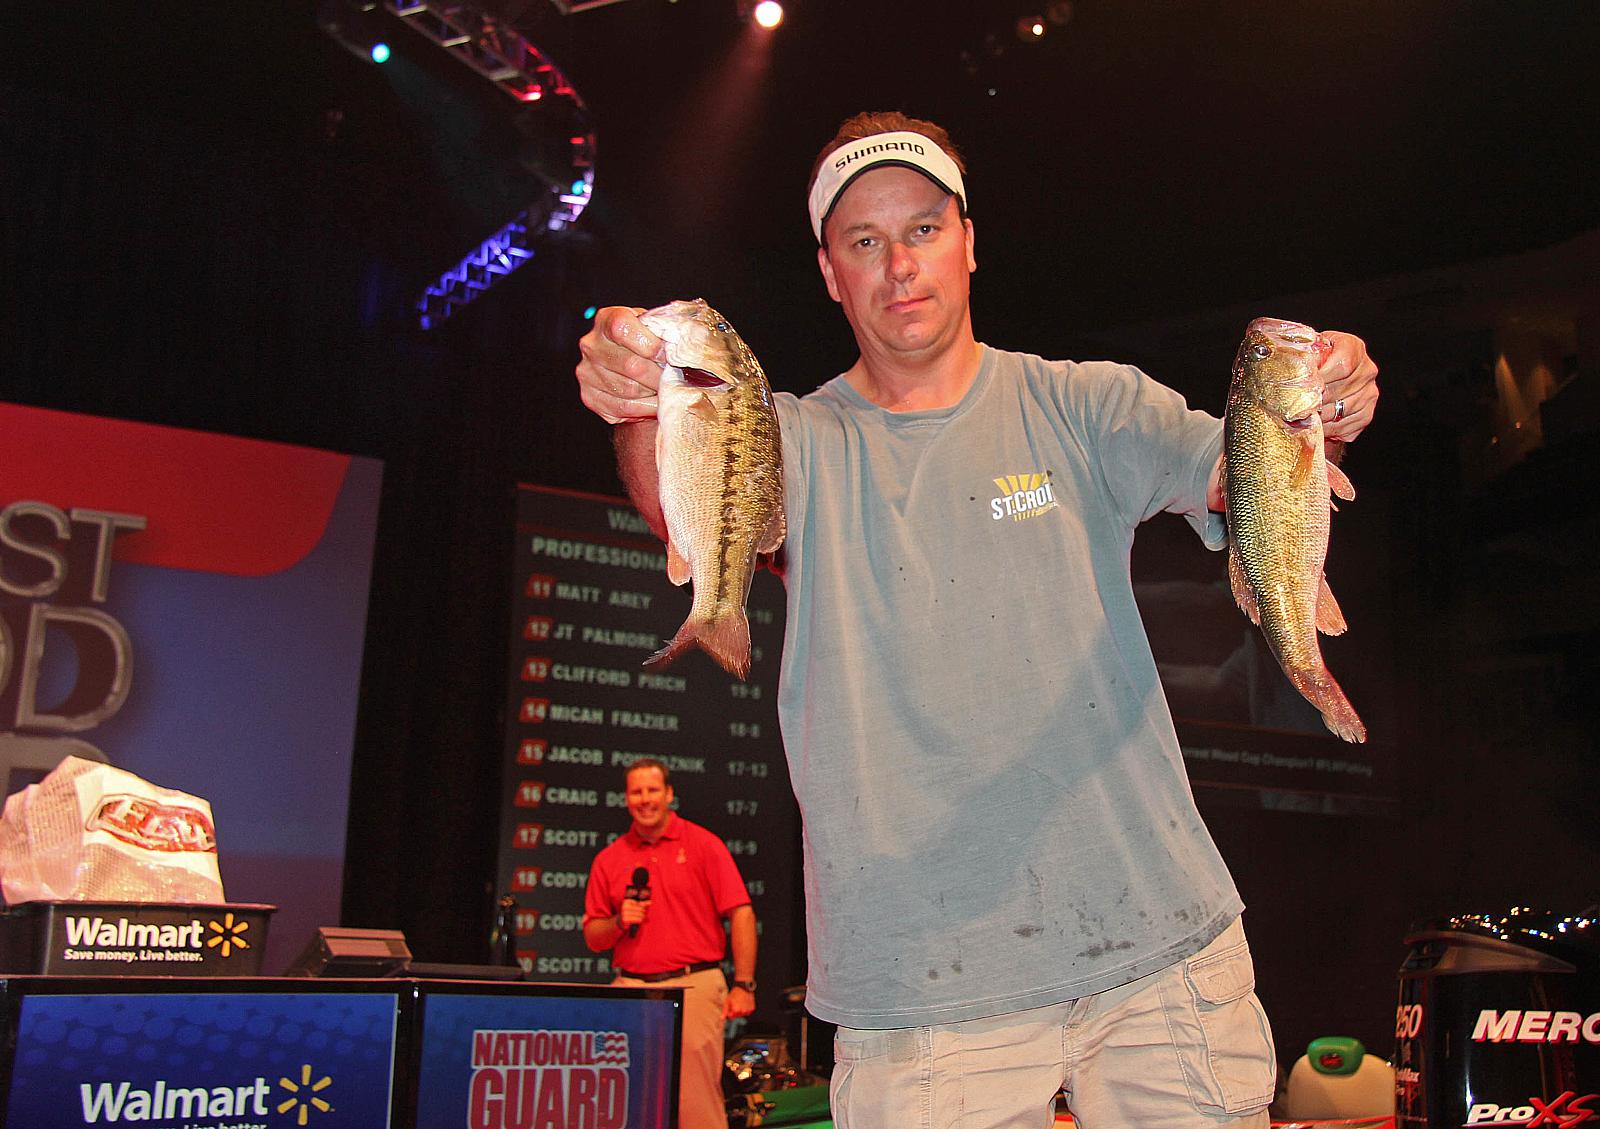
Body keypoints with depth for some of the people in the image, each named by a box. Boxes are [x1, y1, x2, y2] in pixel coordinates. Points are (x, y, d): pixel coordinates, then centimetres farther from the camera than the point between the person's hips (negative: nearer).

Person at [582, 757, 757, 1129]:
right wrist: (620, 922, -6)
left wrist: (743, 985, -7)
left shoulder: (703, 844, 3)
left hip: (693, 987, -3)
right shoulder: (608, 860, 12)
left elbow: (741, 914, -1)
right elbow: (592, 938, 16)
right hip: (630, 989, 3)